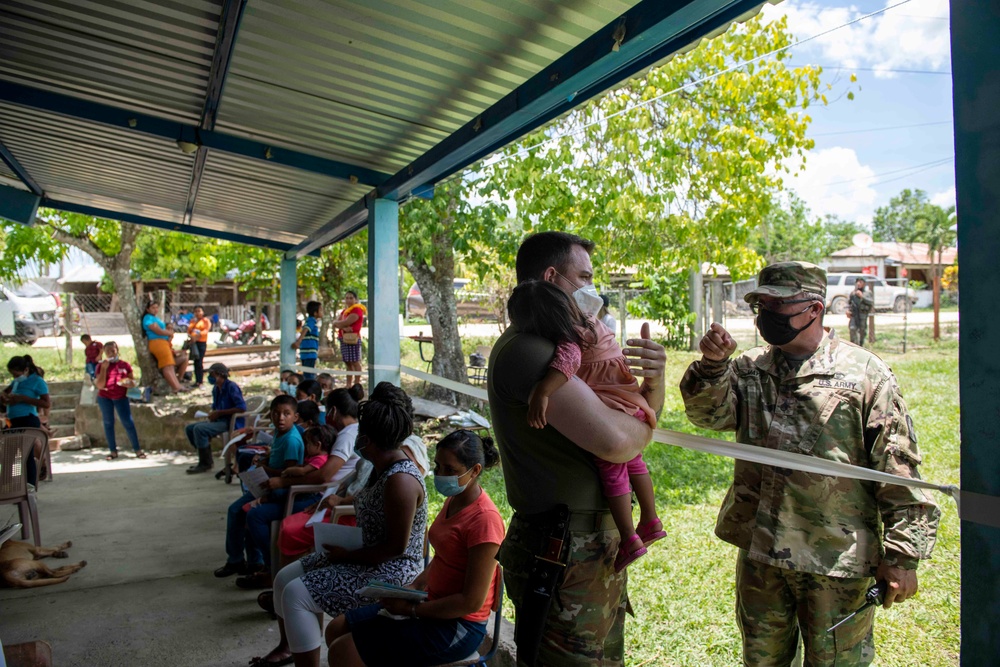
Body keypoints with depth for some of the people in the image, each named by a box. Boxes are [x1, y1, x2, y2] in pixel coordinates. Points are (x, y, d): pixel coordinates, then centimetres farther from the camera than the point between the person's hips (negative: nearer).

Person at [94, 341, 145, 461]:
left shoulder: (125, 365, 5)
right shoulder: (101, 366, 3)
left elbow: (133, 381, 10)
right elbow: (100, 385, -7)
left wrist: (129, 383, -14)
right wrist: (104, 368, -12)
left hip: (121, 397, -1)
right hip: (105, 397, 1)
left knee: (128, 422, -6)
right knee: (108, 423, 5)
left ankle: (137, 449, -4)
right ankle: (113, 451, 11)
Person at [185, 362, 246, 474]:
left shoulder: (232, 387, -15)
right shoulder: (215, 389, 11)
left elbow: (242, 408, -24)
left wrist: (219, 413, -20)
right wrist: (213, 414, 0)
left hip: (231, 422, -10)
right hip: (219, 420, 10)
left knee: (199, 429, -25)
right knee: (189, 428, 6)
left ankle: (206, 463, -11)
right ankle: (207, 459, 13)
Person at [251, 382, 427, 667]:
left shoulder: (400, 480, -27)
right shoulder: (381, 467, 4)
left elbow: (396, 547, -26)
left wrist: (348, 554, -16)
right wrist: (343, 543, 3)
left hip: (391, 571, -10)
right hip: (367, 556, 10)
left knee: (296, 595, -16)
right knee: (285, 578, 11)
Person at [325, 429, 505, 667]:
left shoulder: (484, 520, -25)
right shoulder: (453, 500, 4)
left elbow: (472, 601, -23)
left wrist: (413, 609, -16)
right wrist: (414, 587, 2)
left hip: (457, 626, -9)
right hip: (434, 605, 9)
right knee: (336, 629, 11)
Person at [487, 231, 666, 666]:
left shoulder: (567, 346, 12)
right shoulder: (524, 349, -20)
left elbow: (645, 412, 15)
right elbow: (615, 441, -31)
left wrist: (655, 380, -7)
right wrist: (644, 423, -8)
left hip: (599, 548, 10)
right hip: (565, 559, -10)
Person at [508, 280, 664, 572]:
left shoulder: (568, 340, -23)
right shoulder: (592, 323, 3)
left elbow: (568, 360, -44)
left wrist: (542, 393, -52)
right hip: (632, 408, 9)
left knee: (612, 471, 5)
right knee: (633, 461, 25)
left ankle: (629, 540, 9)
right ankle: (651, 521, 37)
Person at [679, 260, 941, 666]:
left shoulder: (864, 373, -7)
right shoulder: (748, 370, 5)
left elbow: (899, 473, -6)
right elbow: (710, 412, -11)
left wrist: (902, 555, -7)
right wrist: (712, 365, -28)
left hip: (838, 559, -4)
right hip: (758, 555, 4)